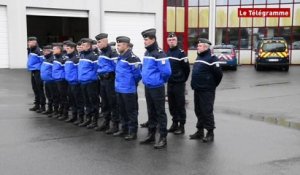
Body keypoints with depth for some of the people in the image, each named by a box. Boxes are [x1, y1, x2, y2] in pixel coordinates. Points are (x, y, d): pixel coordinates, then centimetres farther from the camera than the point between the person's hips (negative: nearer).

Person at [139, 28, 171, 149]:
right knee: (151, 112, 16)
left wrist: (160, 81, -7)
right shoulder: (147, 53, 11)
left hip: (157, 88, -9)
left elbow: (166, 71, -22)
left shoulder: (159, 54, -18)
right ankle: (151, 135, 27)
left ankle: (163, 138, 6)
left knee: (160, 112, -1)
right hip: (147, 87, 9)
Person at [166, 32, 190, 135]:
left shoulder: (181, 53, -10)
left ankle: (181, 126, 6)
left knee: (180, 105, -1)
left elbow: (186, 68, -10)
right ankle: (175, 123, 23)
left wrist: (183, 80, -3)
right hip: (170, 83, 6)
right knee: (172, 105, 12)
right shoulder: (166, 53, 10)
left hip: (179, 84, -6)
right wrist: (167, 78, 11)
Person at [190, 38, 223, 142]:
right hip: (197, 90, 9)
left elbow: (219, 73, -16)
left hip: (207, 91, -9)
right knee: (199, 111, 14)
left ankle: (210, 133, 5)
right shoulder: (199, 57, 14)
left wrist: (213, 85, -4)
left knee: (207, 111, -4)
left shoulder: (211, 58, -14)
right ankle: (200, 131, 23)